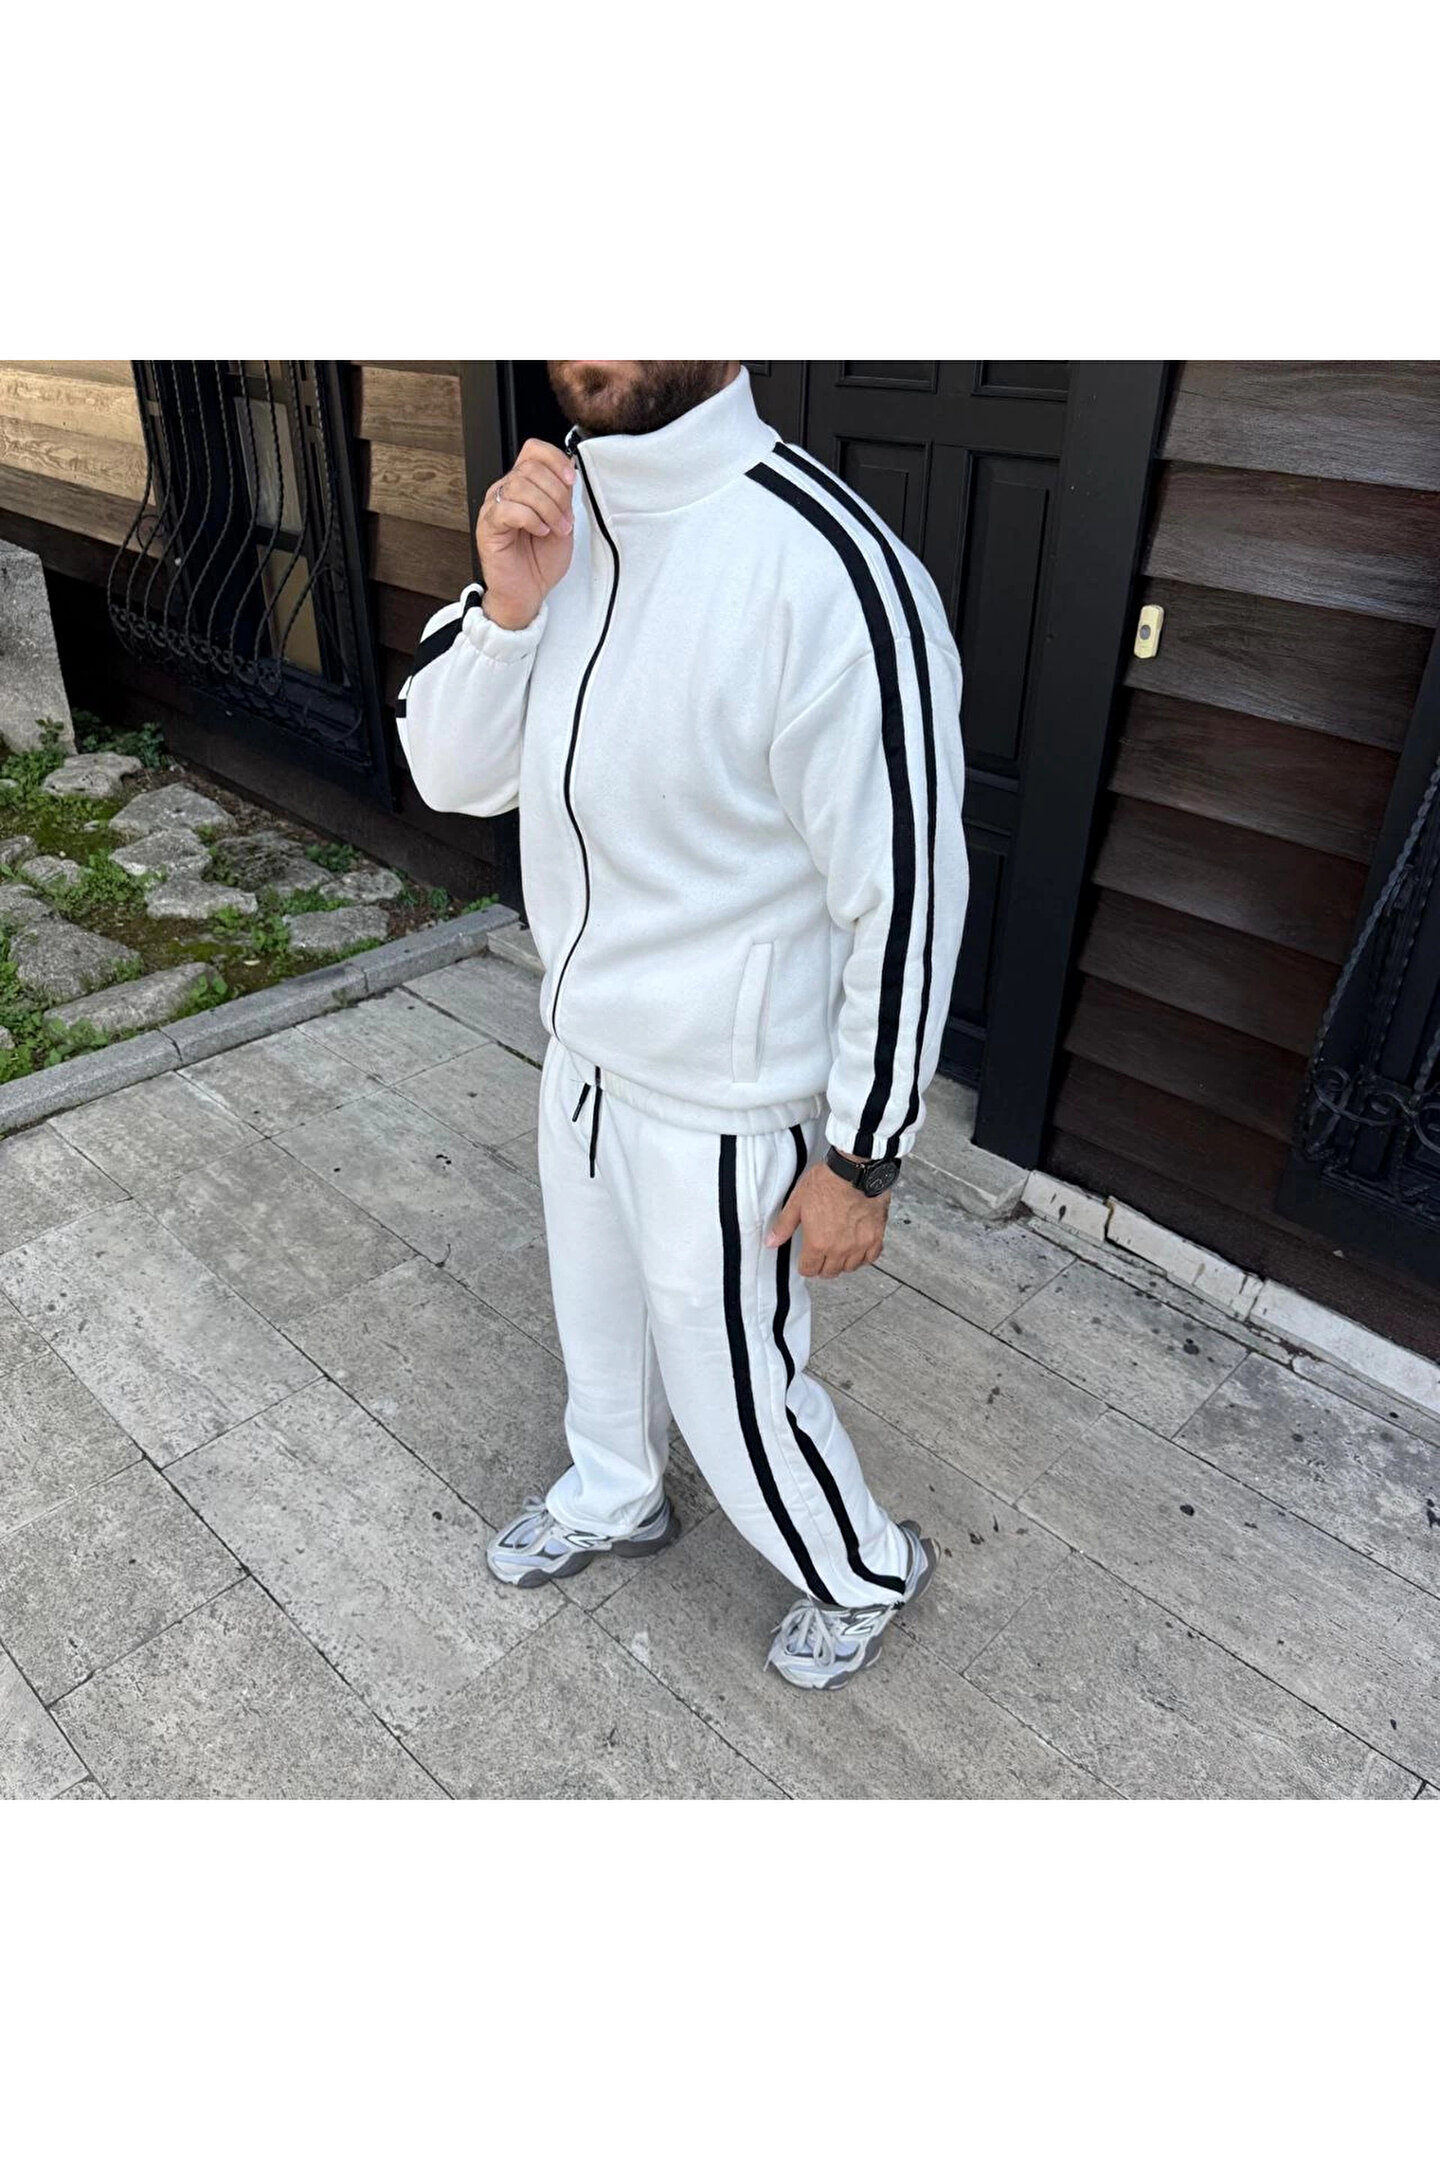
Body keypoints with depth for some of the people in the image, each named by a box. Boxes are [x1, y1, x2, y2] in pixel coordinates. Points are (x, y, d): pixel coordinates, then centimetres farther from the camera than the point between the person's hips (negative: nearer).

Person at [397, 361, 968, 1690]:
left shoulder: (832, 576, -28)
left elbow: (908, 902, -23)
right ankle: (614, 1499, 60)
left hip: (723, 1108, -7)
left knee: (733, 1389, 14)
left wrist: (863, 1160, -15)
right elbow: (454, 775, 0)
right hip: (585, 1052, 7)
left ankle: (866, 1575, 46)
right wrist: (506, 606, -18)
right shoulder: (564, 521, -3)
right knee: (598, 1315, 29)